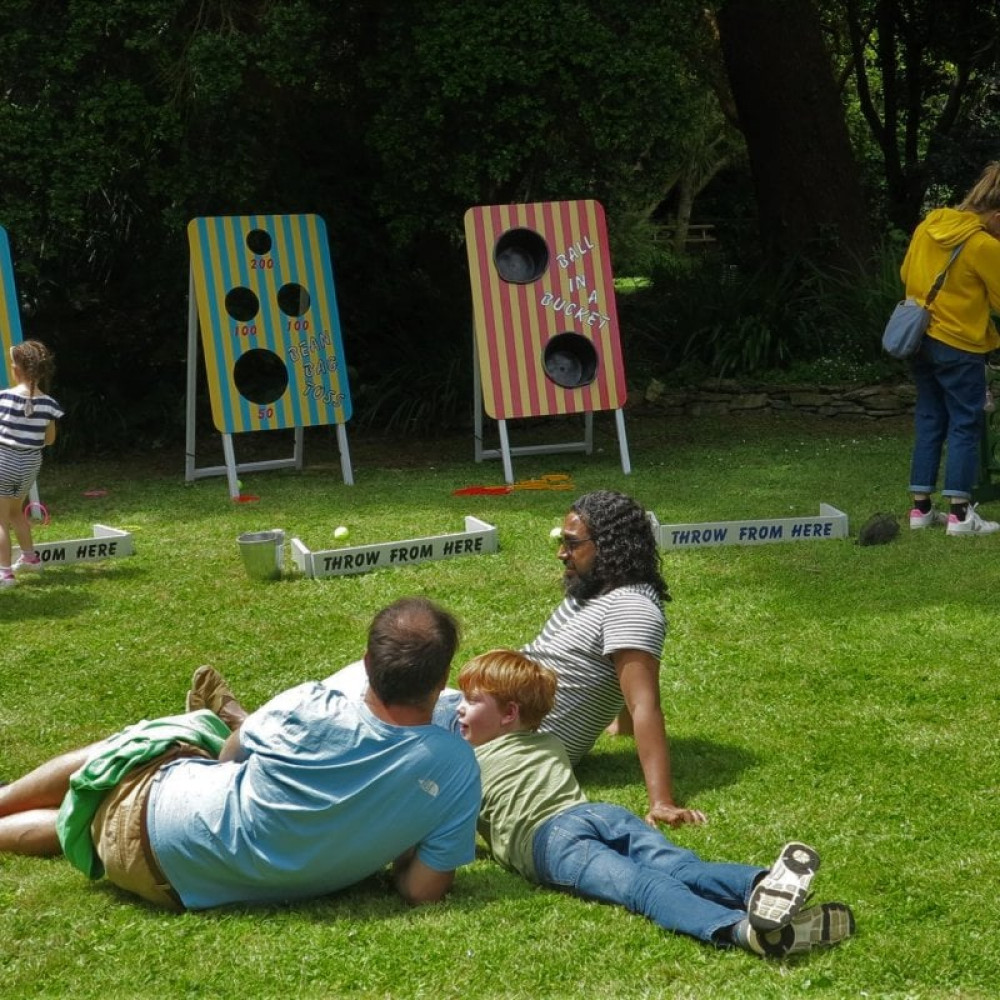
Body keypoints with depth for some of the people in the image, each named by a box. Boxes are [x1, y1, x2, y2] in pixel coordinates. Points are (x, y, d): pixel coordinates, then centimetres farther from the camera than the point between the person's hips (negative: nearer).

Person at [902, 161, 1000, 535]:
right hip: (960, 346, -7)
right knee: (965, 426, 0)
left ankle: (921, 508, 13)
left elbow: (906, 273, 14)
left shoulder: (928, 225, 2)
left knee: (929, 422, 13)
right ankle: (960, 514, -3)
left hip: (922, 340, 7)